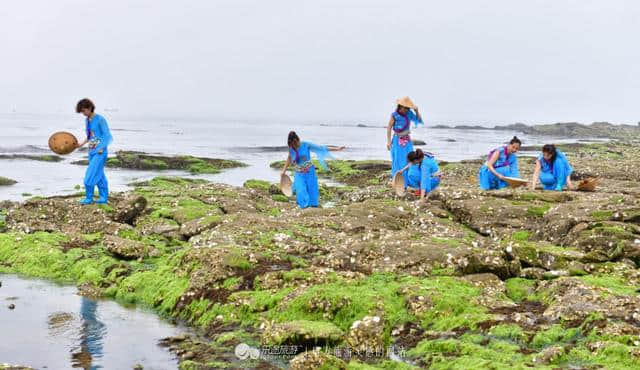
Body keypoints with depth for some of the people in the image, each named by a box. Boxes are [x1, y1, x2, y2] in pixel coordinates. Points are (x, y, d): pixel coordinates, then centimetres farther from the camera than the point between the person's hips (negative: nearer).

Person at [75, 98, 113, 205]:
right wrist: (82, 144, 13)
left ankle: (89, 198, 1)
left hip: (99, 152, -8)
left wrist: (102, 148, -20)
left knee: (91, 175, -8)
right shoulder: (87, 120, 10)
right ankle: (104, 198, 18)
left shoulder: (100, 119, -13)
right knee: (99, 175, 11)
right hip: (92, 151, 8)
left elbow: (107, 135, -13)